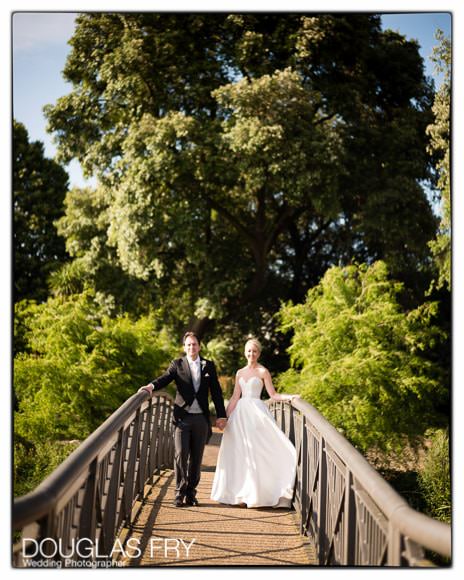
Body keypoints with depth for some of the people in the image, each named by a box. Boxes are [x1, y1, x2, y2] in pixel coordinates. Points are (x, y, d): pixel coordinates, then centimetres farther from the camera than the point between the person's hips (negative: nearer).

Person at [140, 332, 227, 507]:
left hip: (201, 419, 2)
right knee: (180, 454, -9)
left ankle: (191, 493, 12)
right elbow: (164, 379, -10)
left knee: (196, 458, 5)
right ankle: (180, 492, -1)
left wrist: (221, 415, 5)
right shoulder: (177, 364, 5)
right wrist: (151, 386, -32)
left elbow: (216, 392, 10)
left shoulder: (209, 366, 10)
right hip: (182, 417, -2)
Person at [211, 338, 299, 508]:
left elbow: (273, 395, -3)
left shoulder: (263, 371, 0)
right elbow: (235, 397, 14)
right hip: (240, 412, 5)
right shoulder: (240, 373, 14)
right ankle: (240, 493, 9)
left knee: (255, 451, -8)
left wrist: (291, 397, -18)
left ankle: (255, 493, -4)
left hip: (256, 412, -5)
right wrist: (225, 416, 9)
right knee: (239, 453, 3)